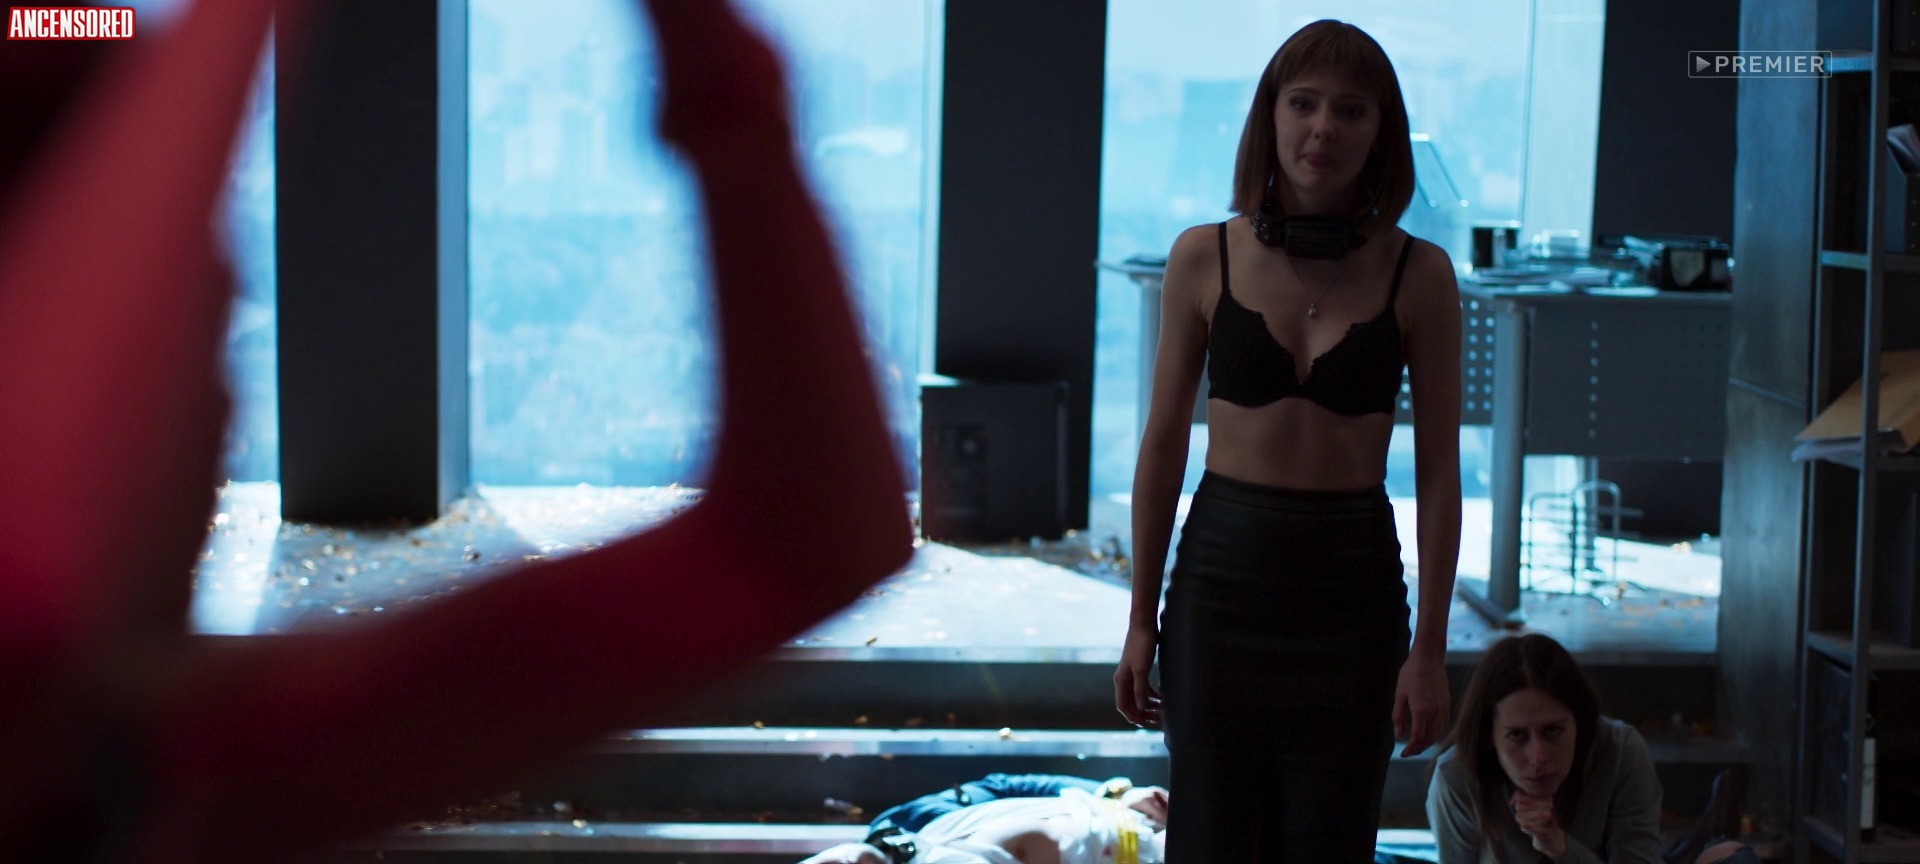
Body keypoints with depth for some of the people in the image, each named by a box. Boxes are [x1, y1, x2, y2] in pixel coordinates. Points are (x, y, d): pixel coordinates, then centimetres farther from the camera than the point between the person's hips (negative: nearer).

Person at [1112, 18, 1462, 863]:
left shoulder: (1418, 274, -4)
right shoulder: (1204, 257, -2)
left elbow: (1438, 474, -2)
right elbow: (1163, 443, 4)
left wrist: (1429, 648, -4)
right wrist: (1142, 619, 4)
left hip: (1352, 584, 0)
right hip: (1223, 574, 1)